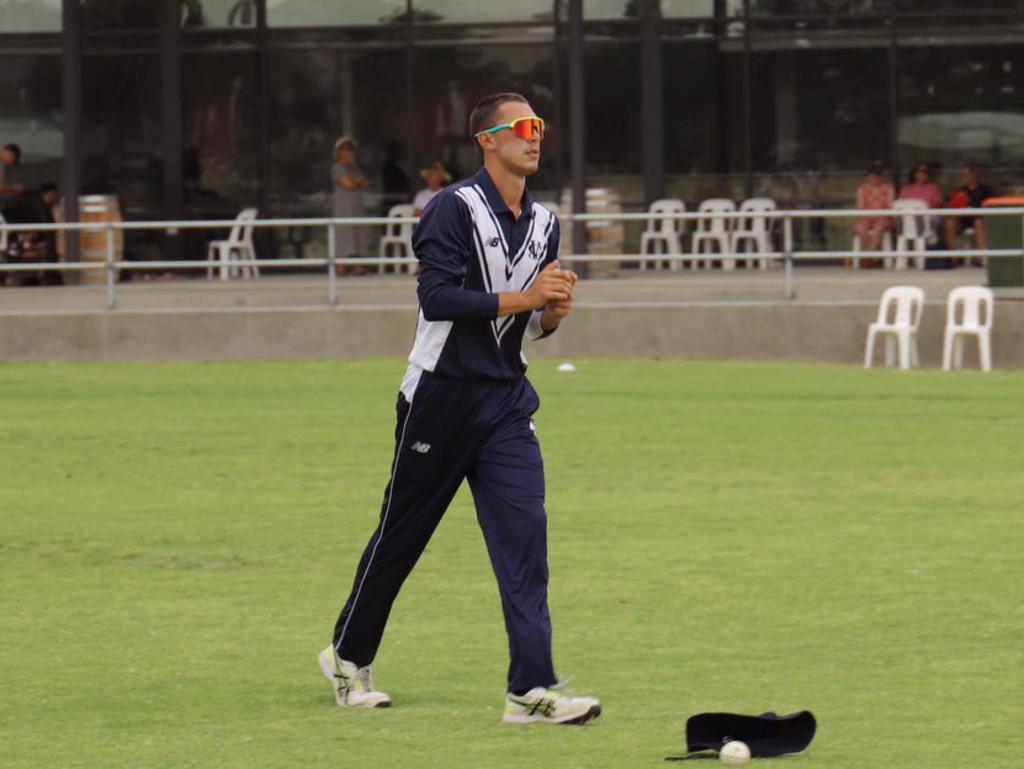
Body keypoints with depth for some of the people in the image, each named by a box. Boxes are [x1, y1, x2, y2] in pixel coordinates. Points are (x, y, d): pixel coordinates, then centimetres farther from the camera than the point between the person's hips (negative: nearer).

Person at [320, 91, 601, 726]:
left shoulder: (543, 223, 11)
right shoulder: (457, 208, -11)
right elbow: (438, 296, -21)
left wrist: (555, 312, -5)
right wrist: (522, 298, -24)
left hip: (507, 400, 5)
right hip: (441, 394, -5)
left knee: (526, 531, -8)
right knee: (402, 531, 6)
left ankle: (532, 690, -13)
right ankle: (349, 656, 27)